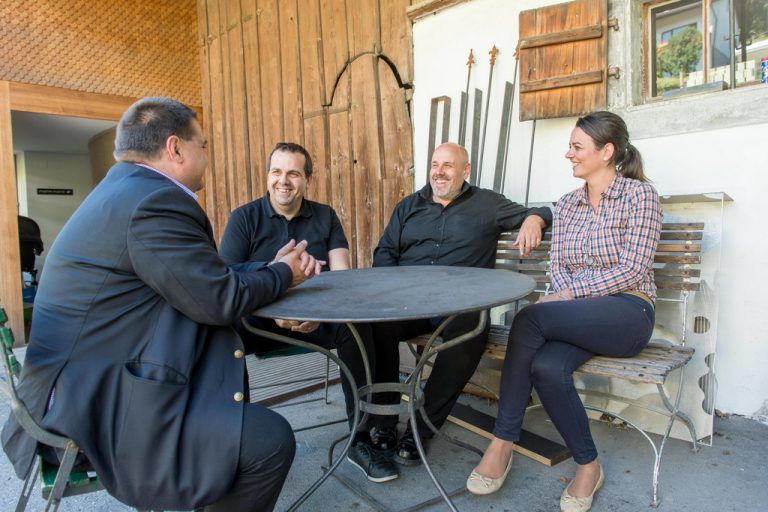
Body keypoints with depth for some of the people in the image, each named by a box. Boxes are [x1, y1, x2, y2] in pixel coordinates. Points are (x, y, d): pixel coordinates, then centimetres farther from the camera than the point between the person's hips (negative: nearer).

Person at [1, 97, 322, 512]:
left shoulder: (126, 189, 12)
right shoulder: (154, 200, -21)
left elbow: (203, 277, 13)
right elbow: (219, 300, -21)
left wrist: (273, 267, 8)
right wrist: (282, 275, -3)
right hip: (93, 410, -11)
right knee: (270, 440, -16)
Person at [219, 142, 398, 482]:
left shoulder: (325, 217, 9)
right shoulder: (244, 218, 3)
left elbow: (341, 274, -1)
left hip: (316, 319, 2)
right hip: (259, 319, -1)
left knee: (355, 324, -27)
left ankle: (360, 441, -14)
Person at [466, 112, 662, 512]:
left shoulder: (639, 194, -3)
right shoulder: (566, 205, 15)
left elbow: (632, 270, -11)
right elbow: (557, 266, 11)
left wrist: (571, 294, -18)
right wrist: (570, 295, -11)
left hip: (628, 311, -5)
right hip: (582, 316, 5)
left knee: (529, 318, -30)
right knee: (546, 366, -30)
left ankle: (502, 444, -18)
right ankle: (587, 465, -8)